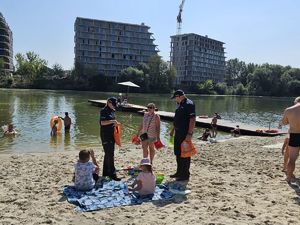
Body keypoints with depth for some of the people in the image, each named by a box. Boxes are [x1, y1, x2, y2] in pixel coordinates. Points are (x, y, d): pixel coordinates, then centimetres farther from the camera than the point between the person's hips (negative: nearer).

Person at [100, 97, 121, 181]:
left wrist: (114, 123, 8)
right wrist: (112, 121, -26)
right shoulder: (104, 111, -11)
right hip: (105, 135, -9)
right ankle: (112, 174, -5)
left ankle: (105, 172, 25)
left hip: (111, 134, 9)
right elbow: (102, 122, -20)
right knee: (110, 154, -9)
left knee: (108, 153, 15)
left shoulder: (112, 111, 14)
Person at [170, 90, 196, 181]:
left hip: (185, 133, -10)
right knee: (178, 153, 17)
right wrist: (173, 130, 24)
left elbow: (193, 120, -22)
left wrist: (189, 134, -25)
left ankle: (185, 175, 10)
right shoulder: (179, 104, 15)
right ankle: (179, 172, 30)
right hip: (178, 132, 10)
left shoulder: (189, 104, -15)